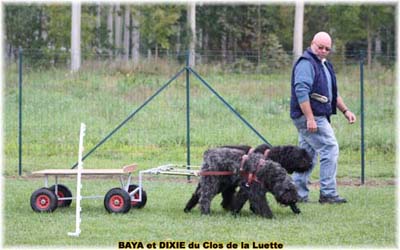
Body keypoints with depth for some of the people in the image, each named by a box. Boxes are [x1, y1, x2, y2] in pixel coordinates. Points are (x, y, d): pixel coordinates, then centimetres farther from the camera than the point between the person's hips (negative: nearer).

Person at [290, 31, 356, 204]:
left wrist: (345, 110, 21)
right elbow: (301, 91, -22)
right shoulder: (306, 63, -13)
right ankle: (328, 193, -9)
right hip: (310, 117, -10)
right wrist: (310, 118, -26)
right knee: (330, 150, -11)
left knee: (307, 155, 10)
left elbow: (333, 93, 29)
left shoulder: (324, 65, 20)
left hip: (318, 117, 10)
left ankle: (298, 193, 13)